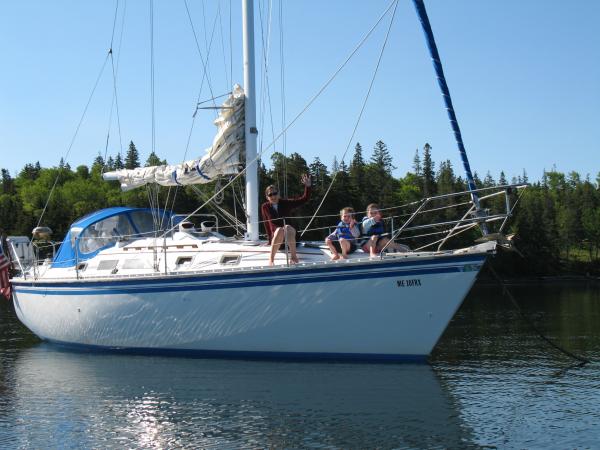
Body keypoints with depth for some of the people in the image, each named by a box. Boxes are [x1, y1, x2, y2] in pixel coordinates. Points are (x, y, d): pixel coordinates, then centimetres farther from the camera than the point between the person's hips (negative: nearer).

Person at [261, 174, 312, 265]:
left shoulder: (286, 203, 0)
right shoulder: (265, 207, -1)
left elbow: (304, 199, -3)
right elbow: (267, 224, 9)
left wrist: (307, 186, -17)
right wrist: (270, 239, 9)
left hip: (290, 235, 0)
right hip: (275, 236, 0)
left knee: (287, 227, -36)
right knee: (280, 230, -37)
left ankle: (293, 256, -36)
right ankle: (271, 259, -39)